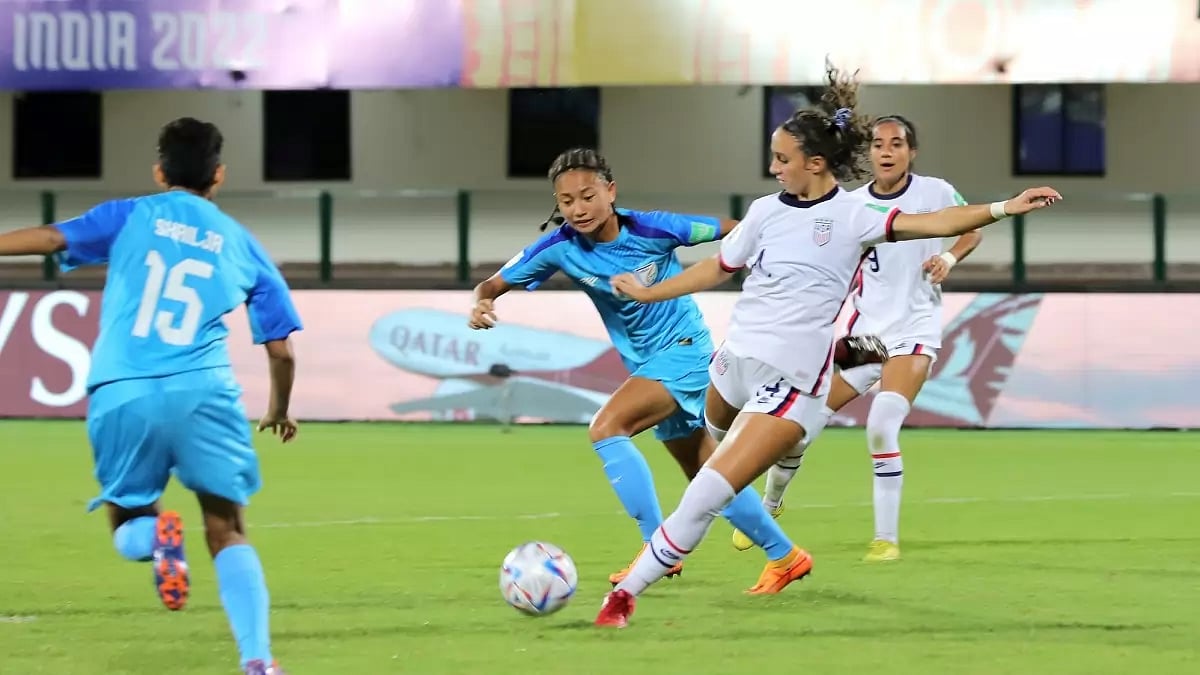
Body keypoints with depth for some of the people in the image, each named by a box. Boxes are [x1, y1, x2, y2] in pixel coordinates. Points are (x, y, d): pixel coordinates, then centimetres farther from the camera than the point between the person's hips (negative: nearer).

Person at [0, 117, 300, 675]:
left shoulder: (130, 217, 12)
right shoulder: (242, 246, 17)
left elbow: (53, 238, -3)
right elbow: (281, 351, 19)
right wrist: (280, 411, 36)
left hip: (121, 395, 0)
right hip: (202, 391, 0)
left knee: (126, 521, 19)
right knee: (227, 530, 8)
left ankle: (154, 534, -19)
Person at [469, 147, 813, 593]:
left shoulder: (651, 229, -21)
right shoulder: (560, 247, -11)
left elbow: (730, 232, -10)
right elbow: (495, 284, -8)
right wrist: (482, 303, -29)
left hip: (684, 351, -6)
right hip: (647, 365, 6)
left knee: (605, 429, -25)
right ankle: (784, 556, 28)